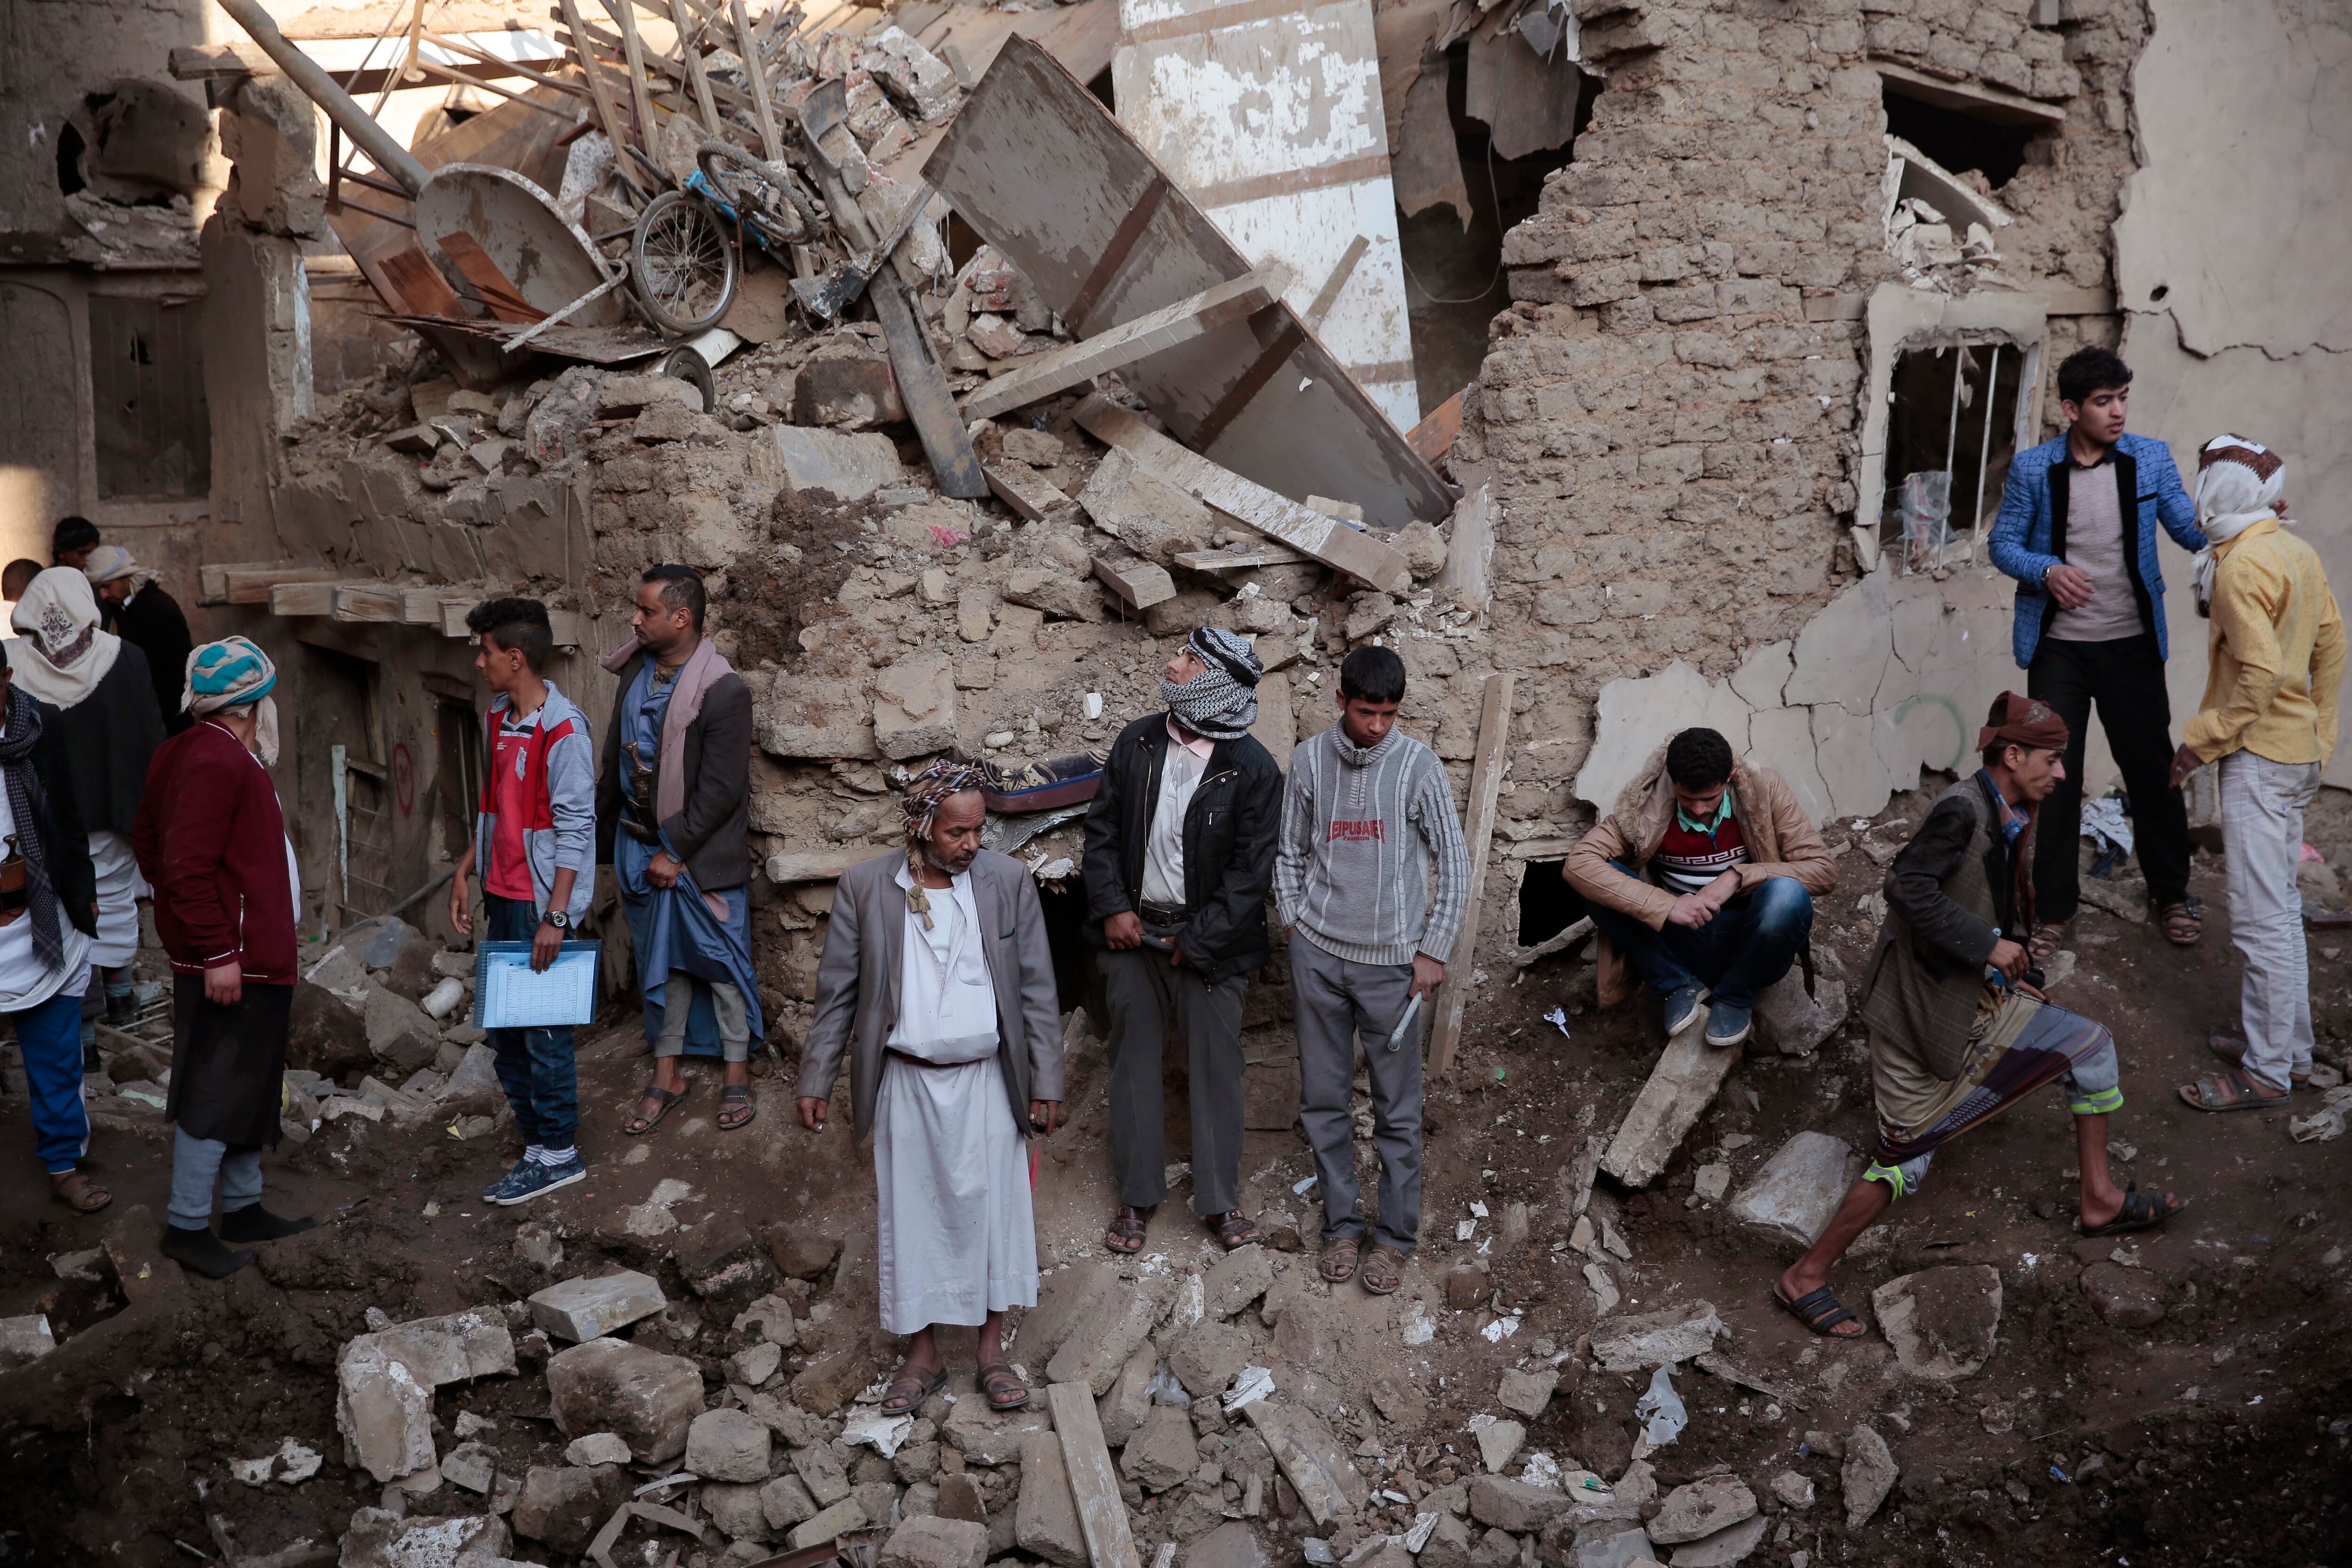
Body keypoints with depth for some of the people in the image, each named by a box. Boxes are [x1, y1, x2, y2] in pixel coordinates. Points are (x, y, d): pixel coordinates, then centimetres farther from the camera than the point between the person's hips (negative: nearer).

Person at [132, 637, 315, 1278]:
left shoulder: (225, 755, 13)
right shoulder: (215, 762, -19)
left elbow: (150, 840, 19)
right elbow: (187, 865, -24)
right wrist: (217, 951, -24)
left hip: (254, 955, 11)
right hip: (231, 960, -11)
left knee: (250, 1087, 19)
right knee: (217, 1093, -3)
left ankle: (243, 1207, 29)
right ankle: (187, 1226, 6)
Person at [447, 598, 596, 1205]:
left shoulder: (563, 729, -18)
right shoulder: (500, 718, 10)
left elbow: (575, 826, -19)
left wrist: (555, 915, -21)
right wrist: (465, 872, 16)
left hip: (542, 903, -9)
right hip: (502, 897, 9)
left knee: (543, 1032, -1)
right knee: (505, 1029, 15)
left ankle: (558, 1154, 10)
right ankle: (535, 1129, 27)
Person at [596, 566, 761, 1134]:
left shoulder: (724, 692, -19)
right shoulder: (636, 672, 2)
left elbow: (722, 790, -19)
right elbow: (615, 760, 12)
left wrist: (675, 851, -16)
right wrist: (603, 837, 12)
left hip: (703, 854, -6)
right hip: (641, 845, 6)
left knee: (720, 960, 7)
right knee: (660, 960, 15)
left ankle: (738, 1071, 22)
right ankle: (667, 1074, 27)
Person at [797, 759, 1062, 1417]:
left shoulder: (1008, 880, -5)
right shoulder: (864, 886, -6)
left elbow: (1036, 987, 0)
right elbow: (838, 990, 2)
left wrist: (1047, 1082, 0)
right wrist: (817, 1080, 2)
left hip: (987, 1078, 0)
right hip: (906, 1083, 0)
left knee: (993, 1206, 7)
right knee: (911, 1212, 9)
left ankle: (993, 1349, 23)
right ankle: (923, 1354, 25)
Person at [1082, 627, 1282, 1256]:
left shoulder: (1253, 770, -12)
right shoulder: (1137, 743, 0)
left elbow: (1252, 871, -11)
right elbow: (1102, 827, 6)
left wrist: (1197, 941, -13)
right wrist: (1112, 908, -4)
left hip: (1208, 943, -3)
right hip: (1132, 933, 4)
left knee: (1216, 1069, 6)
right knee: (1133, 1064, 11)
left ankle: (1221, 1199, 21)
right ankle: (1138, 1196, 25)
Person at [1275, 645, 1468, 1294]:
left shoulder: (1419, 766, -8)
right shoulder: (1310, 760, -1)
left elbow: (1454, 863, -3)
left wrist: (1434, 951, -5)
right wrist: (1295, 926, 3)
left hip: (1391, 960, -2)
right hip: (1318, 955, 2)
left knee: (1398, 1109, 5)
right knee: (1323, 1099, 9)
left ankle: (1395, 1235, 19)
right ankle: (1341, 1223, 25)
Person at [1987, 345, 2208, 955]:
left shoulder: (2151, 459, 0)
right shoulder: (2032, 468, -4)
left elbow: (2191, 529, -4)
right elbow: (2003, 543, 1)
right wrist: (2047, 571, -18)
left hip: (2132, 645, 1)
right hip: (2059, 647, -1)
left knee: (2152, 768, 10)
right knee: (2053, 774, 5)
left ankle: (2171, 892, 30)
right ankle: (2053, 908, 18)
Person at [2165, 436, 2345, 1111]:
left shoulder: (2241, 566, -19)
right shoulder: (2297, 552, 9)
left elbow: (2259, 675, -23)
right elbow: (2332, 643, 15)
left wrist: (2199, 741, -15)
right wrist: (2320, 733, 22)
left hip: (2259, 757, -10)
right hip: (2299, 752, 10)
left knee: (2262, 919, -5)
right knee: (2281, 906, 18)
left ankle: (2267, 1073, 1)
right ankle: (2290, 1048, 27)